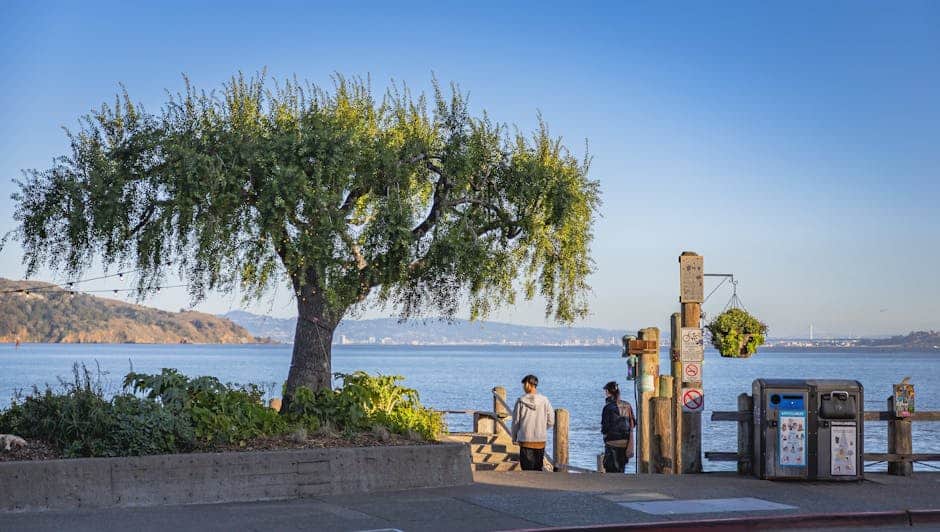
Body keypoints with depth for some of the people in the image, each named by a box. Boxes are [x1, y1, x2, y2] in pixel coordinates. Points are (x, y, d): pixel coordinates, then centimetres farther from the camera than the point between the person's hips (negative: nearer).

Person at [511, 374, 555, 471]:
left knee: (527, 470, 2)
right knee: (538, 468, 13)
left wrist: (514, 438, 13)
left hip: (525, 440, -2)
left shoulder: (521, 401, -7)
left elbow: (516, 421, -1)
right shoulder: (544, 400, -4)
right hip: (540, 441, 2)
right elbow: (551, 421, 0)